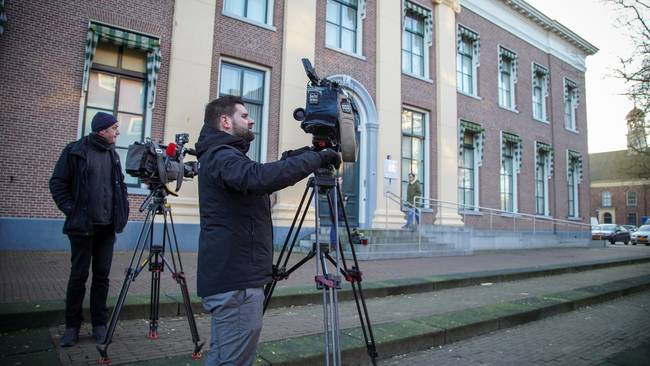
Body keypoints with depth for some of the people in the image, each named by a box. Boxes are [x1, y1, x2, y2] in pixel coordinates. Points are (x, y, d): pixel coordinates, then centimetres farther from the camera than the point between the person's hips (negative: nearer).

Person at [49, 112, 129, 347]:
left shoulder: (113, 154, 10)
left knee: (102, 275, 7)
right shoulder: (75, 151, -4)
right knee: (78, 275, 4)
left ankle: (99, 324, 17)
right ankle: (72, 326, 17)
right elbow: (57, 183, -2)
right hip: (82, 225, -4)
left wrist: (122, 208, 8)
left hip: (107, 226, 4)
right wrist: (70, 210, -8)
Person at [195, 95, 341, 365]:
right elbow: (260, 178, -34)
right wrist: (315, 158, -25)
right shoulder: (221, 156, -14)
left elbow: (257, 184, 26)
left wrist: (290, 159, 11)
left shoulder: (220, 156, 19)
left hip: (229, 277, 11)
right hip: (236, 282, -11)